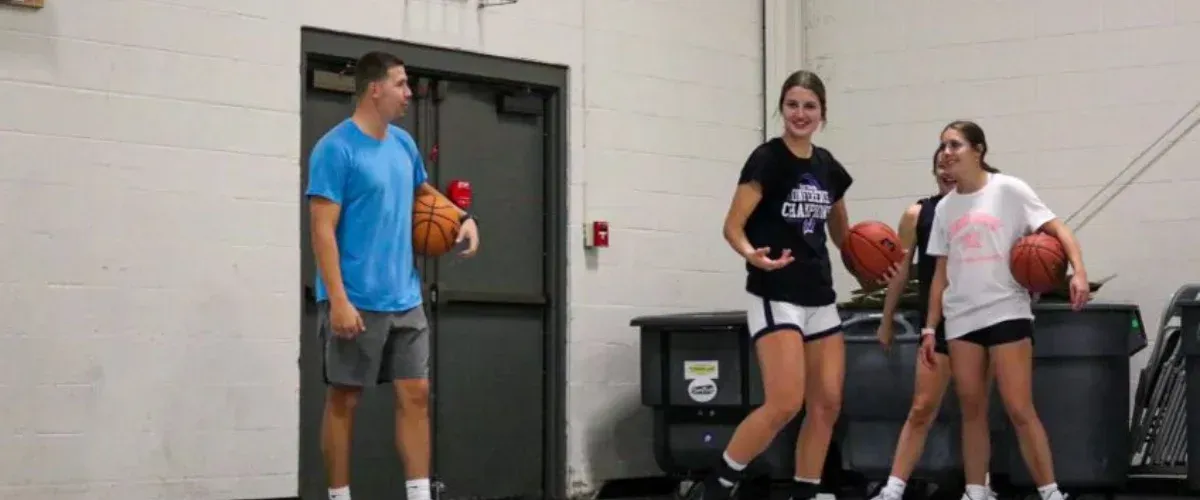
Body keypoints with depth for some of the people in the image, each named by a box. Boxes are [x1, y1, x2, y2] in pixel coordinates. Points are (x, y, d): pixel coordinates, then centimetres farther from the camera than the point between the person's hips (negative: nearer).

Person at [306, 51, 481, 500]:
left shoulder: (403, 144, 11)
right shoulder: (335, 149, -12)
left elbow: (422, 189, 31)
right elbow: (323, 230, -15)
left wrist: (463, 217, 13)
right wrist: (338, 300, -22)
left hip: (405, 300, 7)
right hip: (356, 303, -7)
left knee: (415, 394, 4)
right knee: (344, 400, 2)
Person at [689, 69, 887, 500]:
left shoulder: (828, 166, 10)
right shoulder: (767, 159, -9)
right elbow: (733, 226, -12)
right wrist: (752, 254, -33)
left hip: (820, 297, 7)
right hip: (774, 297, -7)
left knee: (827, 404, 3)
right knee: (785, 403, -17)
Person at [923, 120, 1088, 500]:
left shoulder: (1008, 190, -3)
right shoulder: (945, 207, 12)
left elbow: (1058, 229, -8)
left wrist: (1078, 271, -24)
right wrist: (930, 327, 11)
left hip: (1006, 312, -5)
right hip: (961, 319, 5)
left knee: (1019, 409, -8)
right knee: (972, 410, 6)